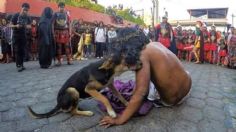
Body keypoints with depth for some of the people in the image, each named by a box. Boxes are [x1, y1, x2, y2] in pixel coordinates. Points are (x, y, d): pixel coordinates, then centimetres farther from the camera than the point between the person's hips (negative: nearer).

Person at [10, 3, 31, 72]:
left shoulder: (28, 17, 2)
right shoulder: (15, 16, -6)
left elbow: (30, 26, 8)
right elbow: (11, 25, -4)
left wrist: (28, 26, -16)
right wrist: (16, 26, -25)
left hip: (24, 35, 3)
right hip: (16, 35, -3)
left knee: (22, 50, 3)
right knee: (18, 50, -8)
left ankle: (21, 64, 10)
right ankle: (18, 65, -9)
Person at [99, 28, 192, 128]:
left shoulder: (142, 55, -23)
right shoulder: (155, 44, -1)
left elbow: (139, 94, -30)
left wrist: (119, 120, -24)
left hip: (172, 100, -6)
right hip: (188, 87, 7)